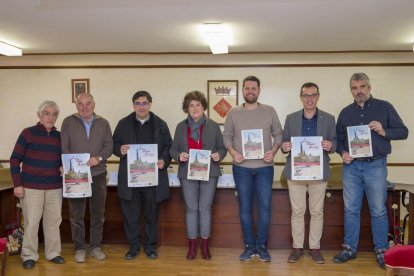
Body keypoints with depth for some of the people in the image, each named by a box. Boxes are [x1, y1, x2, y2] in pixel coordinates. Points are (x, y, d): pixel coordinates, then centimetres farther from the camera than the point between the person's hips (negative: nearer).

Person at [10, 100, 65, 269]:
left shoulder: (59, 136, 7)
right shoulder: (28, 133, -4)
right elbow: (15, 159, -4)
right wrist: (17, 184, -9)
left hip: (55, 186, 4)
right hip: (31, 186, -3)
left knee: (54, 220, 7)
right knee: (31, 222, 1)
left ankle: (53, 253, 21)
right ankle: (29, 256, 15)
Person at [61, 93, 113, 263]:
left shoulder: (103, 123, 8)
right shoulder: (68, 122, 2)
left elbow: (109, 146, 2)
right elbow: (63, 148, -2)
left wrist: (99, 158, -16)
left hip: (98, 174, 2)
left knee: (98, 214, 9)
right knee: (76, 215, 5)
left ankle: (95, 247, 22)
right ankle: (79, 248, 17)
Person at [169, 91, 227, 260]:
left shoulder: (213, 126, 4)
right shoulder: (181, 126, 7)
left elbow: (222, 148, 7)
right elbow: (173, 149, 7)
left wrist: (219, 155, -14)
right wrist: (179, 156, -14)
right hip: (188, 173, 1)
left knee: (205, 208, 4)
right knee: (191, 208, 5)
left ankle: (205, 245, 15)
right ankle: (192, 246, 15)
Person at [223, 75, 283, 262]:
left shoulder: (270, 111, 4)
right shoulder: (233, 113, 5)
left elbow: (278, 134, 6)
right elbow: (227, 136, 7)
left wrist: (273, 151, -11)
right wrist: (232, 152, -10)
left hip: (264, 167, 0)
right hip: (241, 167, 1)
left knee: (264, 207, 1)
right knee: (245, 208, 7)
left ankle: (261, 246, 15)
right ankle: (249, 246, 19)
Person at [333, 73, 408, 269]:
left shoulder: (384, 107, 2)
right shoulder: (346, 112, 10)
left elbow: (403, 132, 1)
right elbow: (339, 138, 14)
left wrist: (384, 132, -17)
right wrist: (342, 152, -5)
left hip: (376, 166, -2)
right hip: (351, 166, 3)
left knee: (378, 211, 5)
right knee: (350, 210, 8)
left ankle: (381, 251, 19)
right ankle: (350, 248, 19)